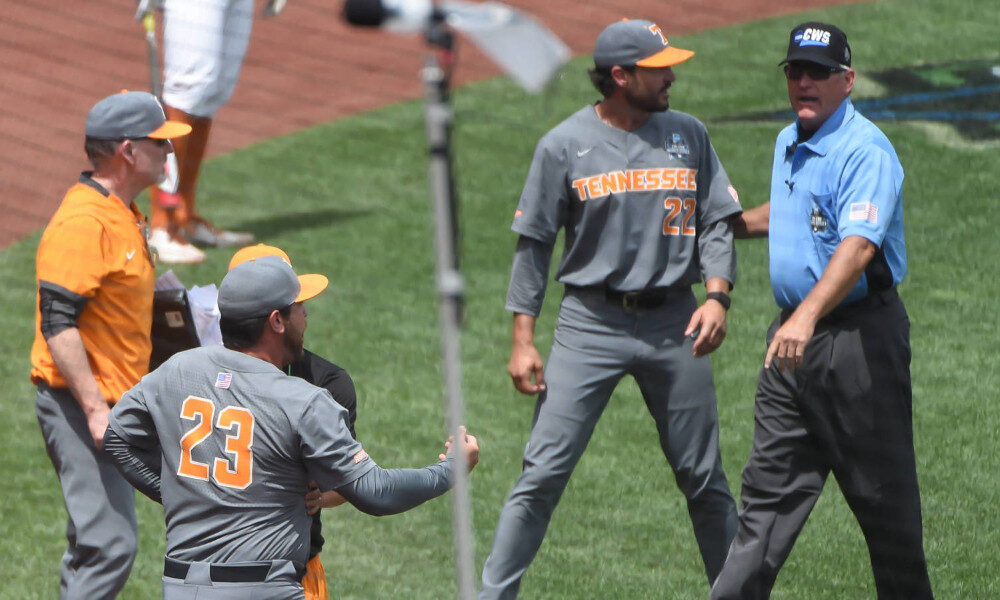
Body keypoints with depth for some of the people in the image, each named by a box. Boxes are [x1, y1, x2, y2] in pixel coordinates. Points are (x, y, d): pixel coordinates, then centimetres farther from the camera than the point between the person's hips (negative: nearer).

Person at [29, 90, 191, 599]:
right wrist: (95, 409, -28)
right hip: (76, 404, -11)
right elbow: (58, 323, -23)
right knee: (110, 545, -16)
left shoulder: (122, 213, 15)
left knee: (96, 546, 14)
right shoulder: (84, 220, -18)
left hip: (108, 406, 11)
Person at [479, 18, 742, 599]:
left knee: (704, 476, 8)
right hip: (591, 324, -2)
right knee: (544, 473, -7)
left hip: (673, 322, 2)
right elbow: (534, 243, 1)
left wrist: (717, 295, -11)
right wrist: (523, 339, -4)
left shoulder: (689, 135, 6)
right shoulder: (565, 146, -3)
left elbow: (717, 223, 6)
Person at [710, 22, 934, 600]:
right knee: (771, 485, 8)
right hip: (793, 336, 8)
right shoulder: (789, 143, 13)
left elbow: (858, 247, -32)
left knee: (882, 490, 1)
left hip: (859, 337, -8)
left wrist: (808, 317, -45)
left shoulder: (866, 152, -17)